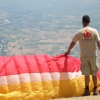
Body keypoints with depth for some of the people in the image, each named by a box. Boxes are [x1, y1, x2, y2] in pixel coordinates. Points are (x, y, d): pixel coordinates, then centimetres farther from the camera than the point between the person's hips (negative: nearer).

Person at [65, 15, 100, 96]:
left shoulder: (80, 32, -1)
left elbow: (73, 43, 6)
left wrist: (68, 51, 21)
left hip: (84, 56, 0)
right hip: (93, 55, 0)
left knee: (86, 73, 3)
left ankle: (87, 90, 1)